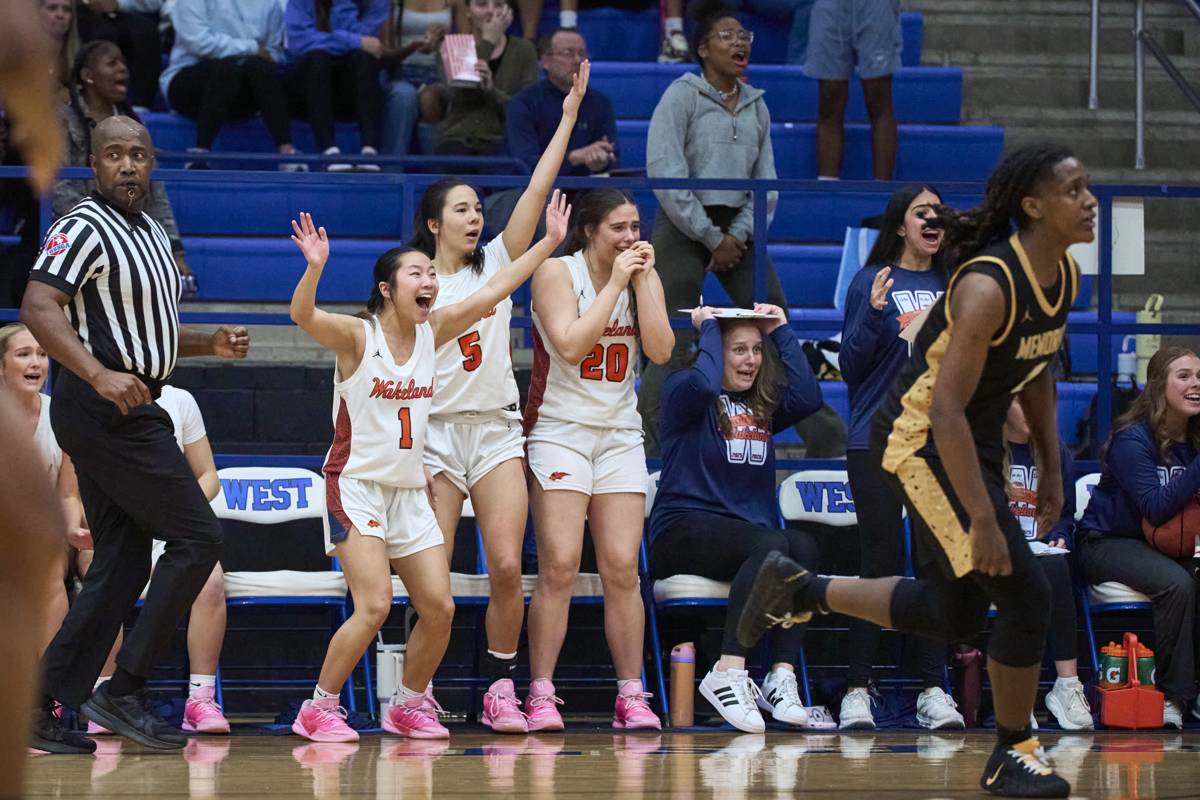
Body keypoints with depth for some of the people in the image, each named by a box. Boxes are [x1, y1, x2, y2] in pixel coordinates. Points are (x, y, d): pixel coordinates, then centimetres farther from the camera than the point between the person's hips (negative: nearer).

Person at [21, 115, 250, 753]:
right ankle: (123, 692, -8)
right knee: (197, 538, -10)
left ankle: (42, 710, 7)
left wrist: (209, 343, 14)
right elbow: (38, 308, -23)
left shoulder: (153, 236, 19)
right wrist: (99, 375, -34)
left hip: (127, 411, 10)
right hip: (103, 410, -10)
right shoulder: (84, 229, -11)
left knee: (122, 565, 8)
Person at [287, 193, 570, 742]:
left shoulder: (432, 332, 4)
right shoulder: (357, 336, -12)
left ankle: (409, 706, 20)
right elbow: (302, 316, -30)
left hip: (410, 491, 6)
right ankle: (318, 710, -4)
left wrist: (549, 242, 5)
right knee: (375, 605, -18)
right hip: (357, 486, -6)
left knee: (439, 608, 0)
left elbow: (493, 291, 7)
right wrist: (314, 268, -48)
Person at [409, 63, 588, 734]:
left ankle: (502, 688, 1)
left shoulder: (498, 263, 8)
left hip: (497, 429, 1)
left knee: (507, 567, -9)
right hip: (434, 429, -1)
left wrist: (570, 114, -5)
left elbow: (538, 189, 1)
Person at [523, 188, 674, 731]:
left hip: (620, 434, 4)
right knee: (559, 567, -12)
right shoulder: (556, 272, -6)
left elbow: (660, 350, -5)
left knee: (621, 569, -2)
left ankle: (631, 695, 2)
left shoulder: (644, 276, 7)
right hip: (559, 429, -4)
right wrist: (616, 283, -15)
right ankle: (541, 694, -9)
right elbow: (570, 344, -20)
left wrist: (643, 279, -10)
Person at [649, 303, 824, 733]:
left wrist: (782, 332, 7)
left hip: (749, 528, 6)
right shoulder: (682, 392, 3)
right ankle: (728, 675, -40)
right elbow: (703, 384, -21)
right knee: (771, 545, -35)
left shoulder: (763, 405, 19)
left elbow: (809, 397, 0)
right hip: (685, 530, -6)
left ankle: (782, 677, -33)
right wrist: (708, 327, -5)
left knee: (803, 545, -28)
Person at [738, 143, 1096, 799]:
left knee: (955, 615, 15)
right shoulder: (988, 286, -27)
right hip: (923, 441, -9)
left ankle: (799, 589, 32)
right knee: (1025, 594, -13)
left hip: (978, 440, 9)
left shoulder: (1064, 276, 0)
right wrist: (981, 520, -31)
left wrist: (1051, 469, 15)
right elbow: (946, 410, -29)